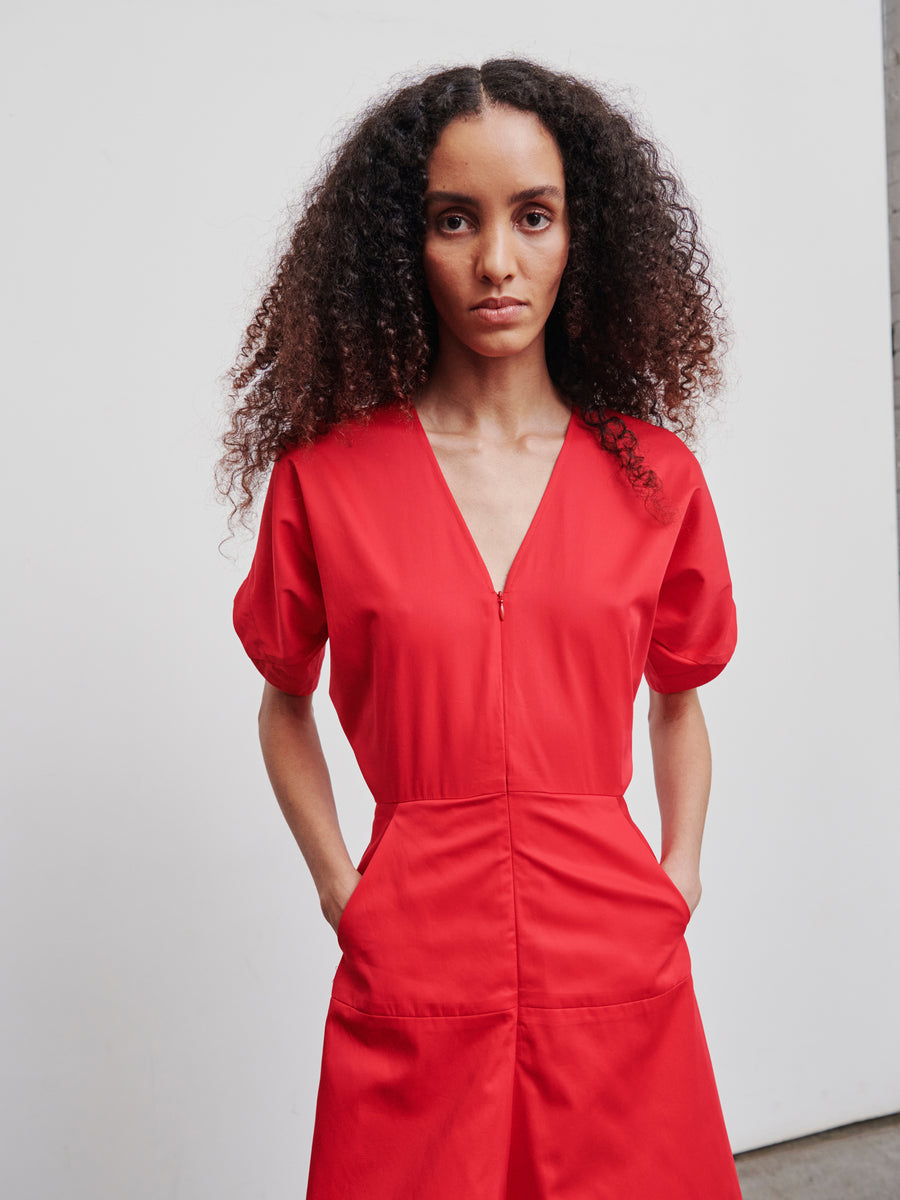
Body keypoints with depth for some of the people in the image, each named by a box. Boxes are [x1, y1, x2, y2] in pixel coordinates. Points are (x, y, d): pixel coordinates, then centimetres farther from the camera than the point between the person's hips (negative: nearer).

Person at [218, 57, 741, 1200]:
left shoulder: (655, 473, 1)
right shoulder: (322, 477, -3)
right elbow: (286, 701, 10)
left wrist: (679, 874, 5)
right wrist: (337, 885, 3)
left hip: (615, 972, 2)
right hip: (410, 978, -1)